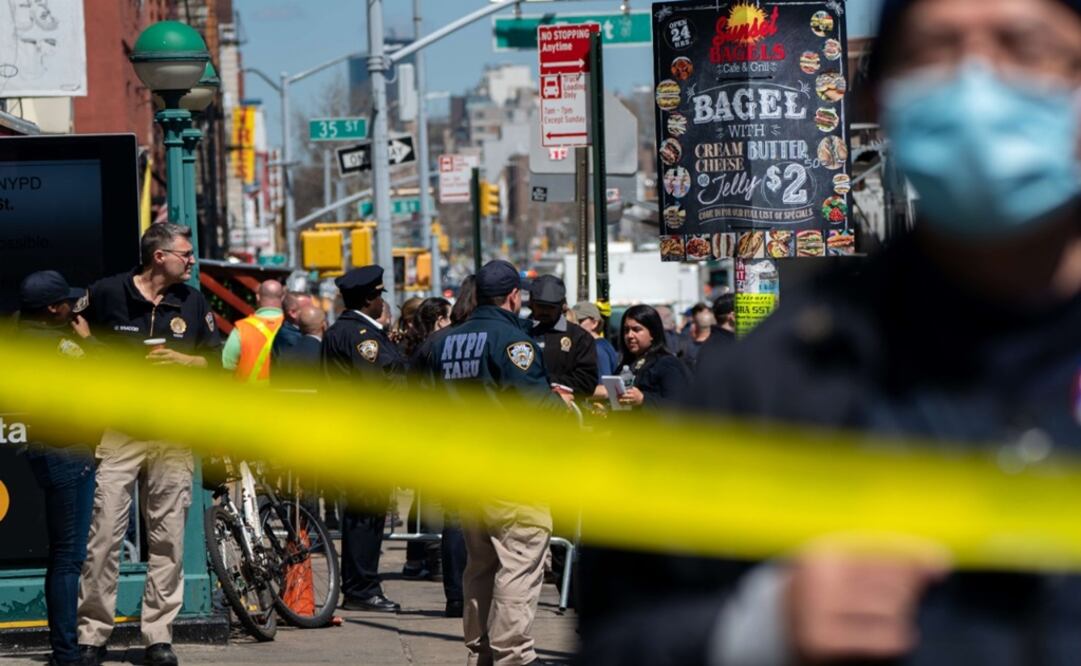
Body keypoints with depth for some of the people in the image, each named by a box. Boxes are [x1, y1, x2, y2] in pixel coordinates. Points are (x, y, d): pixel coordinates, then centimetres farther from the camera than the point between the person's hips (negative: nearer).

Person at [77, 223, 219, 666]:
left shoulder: (192, 302, 11)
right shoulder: (106, 294, 0)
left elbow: (216, 360, 12)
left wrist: (182, 359, -7)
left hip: (174, 434, 3)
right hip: (117, 432, -3)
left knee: (168, 538, 2)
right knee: (103, 534, -8)